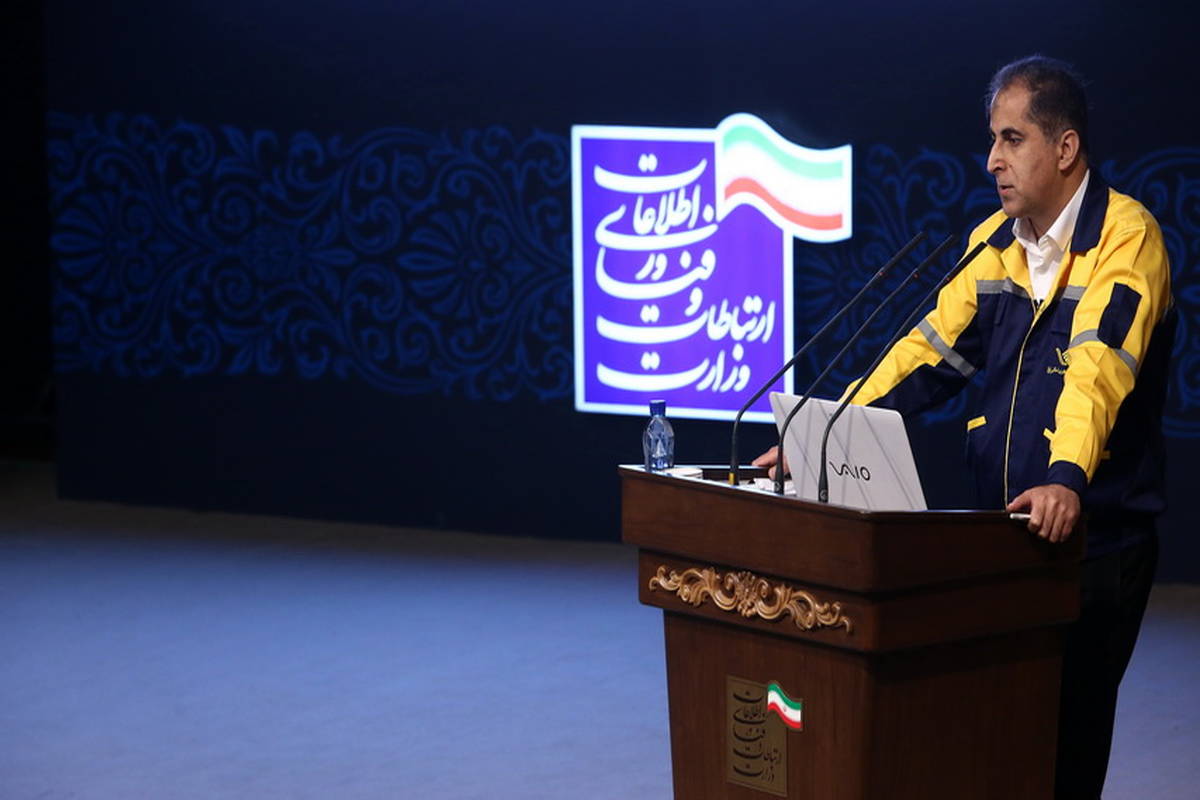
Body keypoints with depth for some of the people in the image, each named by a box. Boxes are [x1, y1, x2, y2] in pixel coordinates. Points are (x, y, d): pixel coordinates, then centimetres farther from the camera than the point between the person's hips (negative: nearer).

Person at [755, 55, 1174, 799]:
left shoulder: (1125, 236, -13)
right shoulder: (996, 241, 10)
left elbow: (1099, 363, -28)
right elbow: (932, 350, 11)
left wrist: (1067, 479, -43)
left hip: (1097, 535, -6)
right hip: (1004, 529, 6)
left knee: (1066, 730, -4)